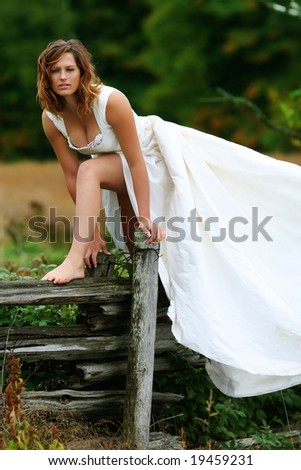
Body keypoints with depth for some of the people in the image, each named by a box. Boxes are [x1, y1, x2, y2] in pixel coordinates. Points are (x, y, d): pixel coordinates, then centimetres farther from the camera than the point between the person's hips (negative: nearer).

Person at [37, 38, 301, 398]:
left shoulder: (110, 101, -32)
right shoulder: (51, 118, -16)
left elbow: (136, 161, -30)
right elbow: (70, 176, -10)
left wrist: (146, 217, -29)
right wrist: (90, 229, -9)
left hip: (154, 154, -7)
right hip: (117, 172, 7)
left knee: (91, 170, -32)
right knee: (138, 252, 9)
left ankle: (75, 262, -33)